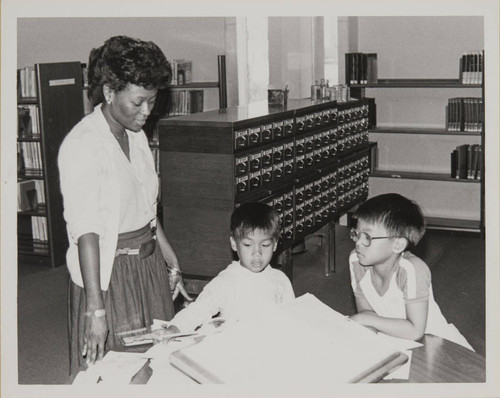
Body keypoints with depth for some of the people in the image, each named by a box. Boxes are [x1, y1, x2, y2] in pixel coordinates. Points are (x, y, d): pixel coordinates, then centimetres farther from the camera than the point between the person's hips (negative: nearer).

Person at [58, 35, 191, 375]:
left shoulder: (136, 136, 7)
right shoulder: (82, 145, -19)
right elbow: (86, 232, -25)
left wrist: (171, 260, 16)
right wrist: (95, 309, -29)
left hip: (149, 262, 8)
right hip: (109, 271, -8)